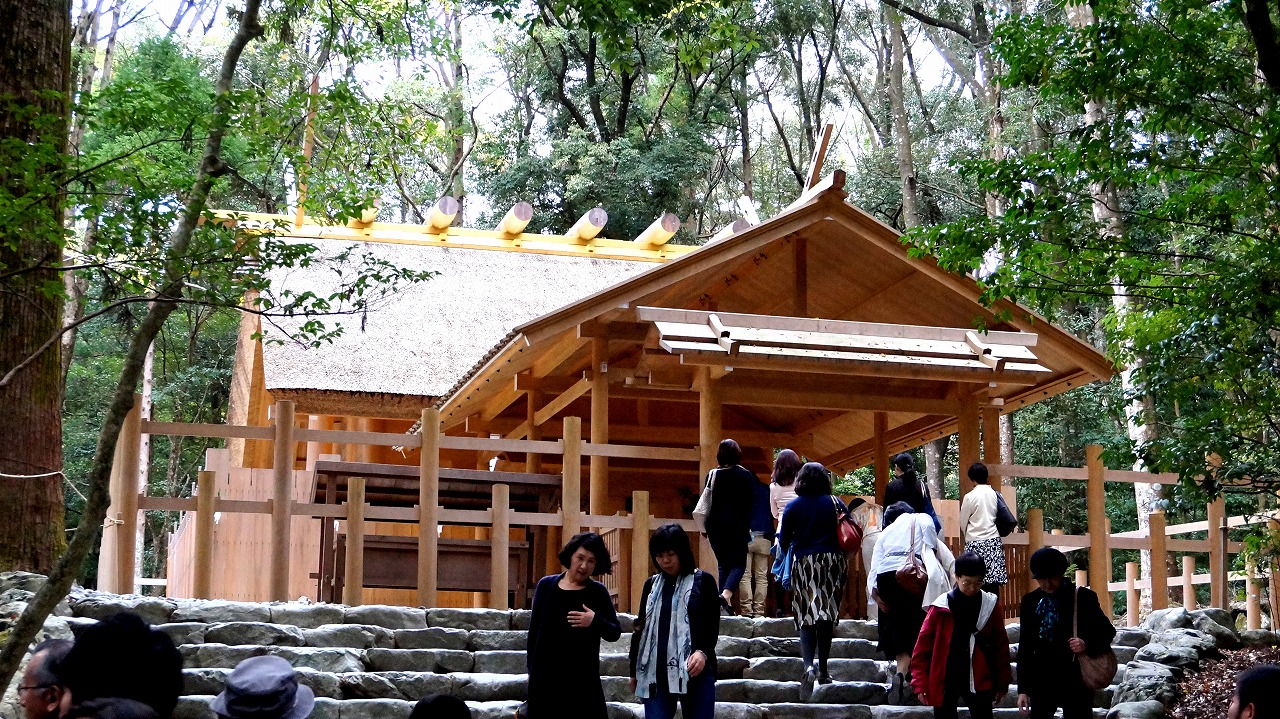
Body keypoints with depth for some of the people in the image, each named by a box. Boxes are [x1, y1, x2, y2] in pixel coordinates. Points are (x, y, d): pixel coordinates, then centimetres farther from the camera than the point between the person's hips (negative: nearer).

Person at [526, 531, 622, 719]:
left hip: (583, 677, -1)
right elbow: (534, 629, 10)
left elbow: (615, 633, 2)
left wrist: (595, 621, -18)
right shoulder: (546, 585, 5)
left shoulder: (598, 592, 2)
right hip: (545, 676, 1)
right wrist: (531, 667, 7)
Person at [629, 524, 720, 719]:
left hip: (695, 671, -3)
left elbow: (713, 626, -1)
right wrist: (634, 670, 19)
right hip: (655, 672, 3)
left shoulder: (703, 581, 3)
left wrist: (703, 652, -20)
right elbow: (640, 628, 19)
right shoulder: (651, 585, 15)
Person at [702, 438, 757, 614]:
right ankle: (726, 594, -23)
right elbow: (751, 501, -4)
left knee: (723, 565, 12)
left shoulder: (712, 475, 2)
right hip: (738, 525, -3)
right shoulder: (745, 475, -3)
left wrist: (706, 528, 13)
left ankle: (727, 605, 5)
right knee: (739, 564, 3)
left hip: (716, 525, 3)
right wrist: (748, 526, 5)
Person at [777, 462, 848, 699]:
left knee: (807, 617, 0)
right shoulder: (836, 504, 2)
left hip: (804, 563, -1)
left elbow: (783, 541, 3)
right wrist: (845, 560, 19)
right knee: (827, 616, 9)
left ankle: (808, 665, -23)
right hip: (833, 562, 1)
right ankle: (823, 670, 11)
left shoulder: (793, 507, 1)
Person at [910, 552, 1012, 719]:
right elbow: (922, 647, -2)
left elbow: (1001, 645, 6)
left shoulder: (991, 605, -1)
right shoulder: (940, 608, -6)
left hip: (979, 682, 0)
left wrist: (1002, 683, 7)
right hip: (944, 683, 0)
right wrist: (921, 684, -4)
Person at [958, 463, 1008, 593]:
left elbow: (963, 523, 2)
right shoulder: (994, 494, 3)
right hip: (993, 540, 4)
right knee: (993, 582, 3)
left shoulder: (970, 497, -7)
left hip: (975, 542, -4)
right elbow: (997, 517, 11)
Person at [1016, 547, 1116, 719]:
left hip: (1076, 680, -3)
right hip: (1042, 680, 3)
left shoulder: (1083, 597, -5)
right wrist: (1023, 689, 4)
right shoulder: (1030, 601, 4)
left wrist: (1088, 645, -18)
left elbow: (1107, 631, 4)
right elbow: (1025, 646, 7)